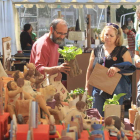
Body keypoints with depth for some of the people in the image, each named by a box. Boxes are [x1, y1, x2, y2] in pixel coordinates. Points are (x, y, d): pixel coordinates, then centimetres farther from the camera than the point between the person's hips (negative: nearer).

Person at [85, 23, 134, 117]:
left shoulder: (123, 51, 1)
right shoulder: (96, 51, 11)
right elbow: (90, 69, 16)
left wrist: (118, 68, -25)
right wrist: (87, 87, 10)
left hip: (116, 90, -3)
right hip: (99, 90, 3)